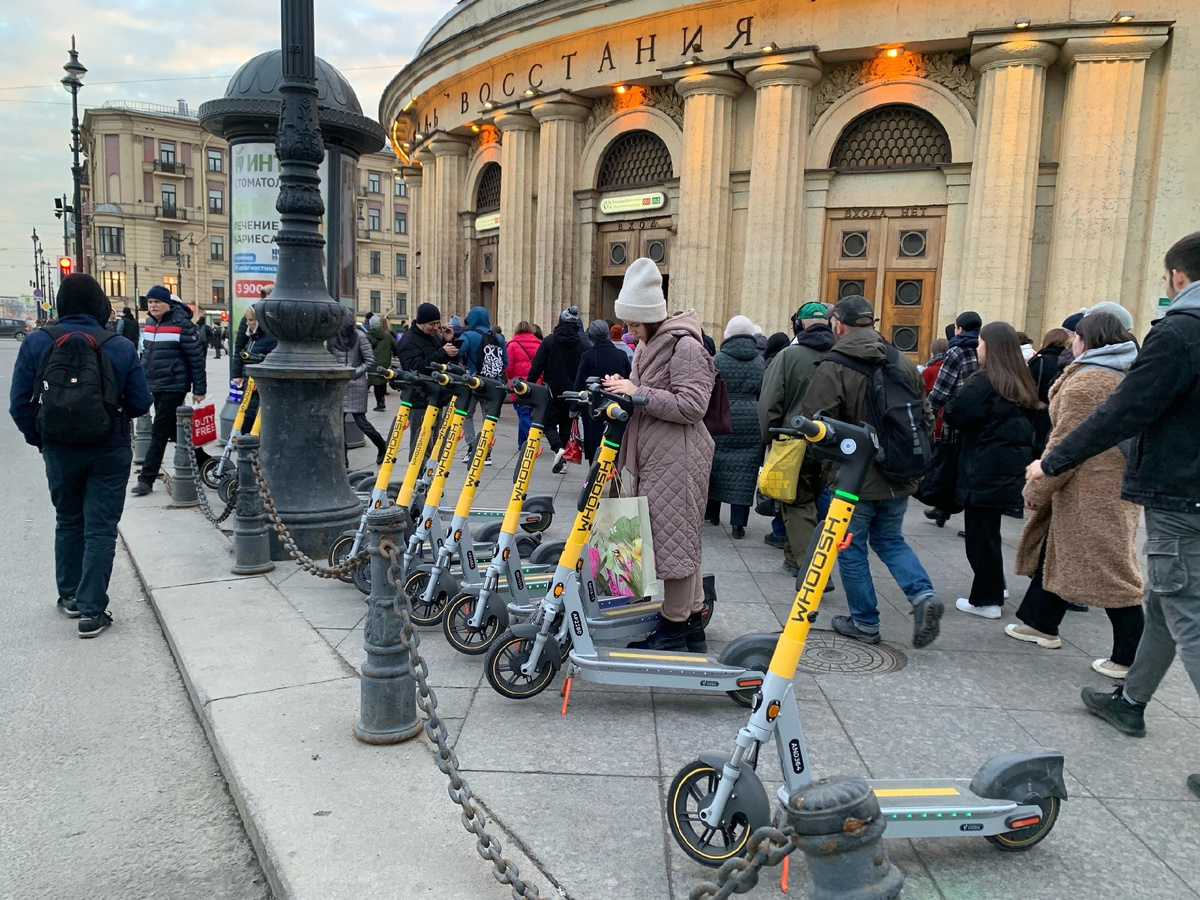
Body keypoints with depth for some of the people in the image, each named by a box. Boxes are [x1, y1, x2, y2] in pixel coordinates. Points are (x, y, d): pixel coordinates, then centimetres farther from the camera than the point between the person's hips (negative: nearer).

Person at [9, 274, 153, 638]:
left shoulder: (36, 343, -8)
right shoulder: (120, 346, -12)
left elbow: (20, 403, -7)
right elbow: (141, 403, -9)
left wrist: (39, 439, 7)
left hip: (59, 451, 2)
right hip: (110, 451, -2)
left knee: (68, 521, 21)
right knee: (100, 528, 5)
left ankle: (70, 596, 32)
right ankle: (91, 610, 4)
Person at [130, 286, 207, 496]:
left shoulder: (181, 324, -13)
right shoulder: (150, 323, 11)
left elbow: (197, 358, -12)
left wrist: (199, 389, -12)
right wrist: (142, 381, 21)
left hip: (173, 386, -8)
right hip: (155, 386, 8)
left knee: (159, 432, -6)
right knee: (174, 430, 15)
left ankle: (146, 479, -2)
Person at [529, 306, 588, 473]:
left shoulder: (550, 341, -5)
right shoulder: (582, 343, 0)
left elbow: (537, 366, -7)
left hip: (553, 390, -2)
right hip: (573, 392, 2)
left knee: (549, 422, 10)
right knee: (566, 425, 14)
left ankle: (558, 448, -16)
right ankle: (563, 459, 11)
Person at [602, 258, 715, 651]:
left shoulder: (685, 347, -14)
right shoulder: (647, 346, 16)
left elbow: (692, 406, -21)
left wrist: (638, 393, -21)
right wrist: (622, 388, 4)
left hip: (678, 460, -10)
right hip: (654, 458, 10)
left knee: (674, 539, -2)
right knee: (681, 539, 15)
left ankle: (674, 628, 11)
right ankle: (693, 623, 26)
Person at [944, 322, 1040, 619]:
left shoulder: (984, 381, -15)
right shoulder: (1021, 383, 10)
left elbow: (954, 415, -15)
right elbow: (1028, 420, 18)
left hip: (985, 470, -8)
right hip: (1013, 469, 8)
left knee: (980, 534, 0)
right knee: (988, 531, 20)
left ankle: (986, 600, 6)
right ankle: (994, 588, 31)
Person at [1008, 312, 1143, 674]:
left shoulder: (1086, 382, -18)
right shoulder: (1127, 377, 12)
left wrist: (1037, 489, -13)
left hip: (1090, 491, -10)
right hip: (1117, 485, 10)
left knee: (1107, 566, -3)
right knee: (1055, 550, 19)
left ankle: (1130, 658, 5)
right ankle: (1040, 622, 31)